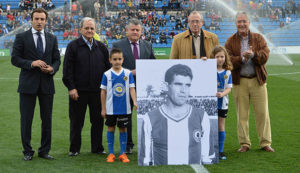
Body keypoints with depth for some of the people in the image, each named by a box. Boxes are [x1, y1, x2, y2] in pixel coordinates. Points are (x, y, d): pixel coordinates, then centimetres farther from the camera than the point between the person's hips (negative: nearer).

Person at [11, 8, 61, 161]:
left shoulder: (52, 39, 11)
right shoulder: (21, 37, 1)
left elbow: (57, 59, 12)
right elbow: (15, 59, -4)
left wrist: (52, 69, -9)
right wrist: (32, 63, -17)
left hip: (47, 84, 3)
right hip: (28, 84, -3)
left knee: (47, 119, 7)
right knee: (26, 119, 1)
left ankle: (45, 150, 18)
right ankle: (27, 151, 12)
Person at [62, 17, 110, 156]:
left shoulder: (101, 47, 11)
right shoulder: (73, 46, 0)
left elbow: (107, 67, 14)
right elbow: (67, 69, -4)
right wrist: (71, 87, -11)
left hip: (97, 91, 3)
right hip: (78, 91, -3)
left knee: (98, 120, 8)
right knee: (76, 121, 5)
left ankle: (97, 147, 20)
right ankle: (74, 149, 15)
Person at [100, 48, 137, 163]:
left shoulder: (128, 73, -2)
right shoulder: (107, 74, -4)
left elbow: (131, 89, -1)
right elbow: (103, 92, 1)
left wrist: (135, 102, -17)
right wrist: (103, 109, 2)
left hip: (124, 108, 1)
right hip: (111, 109, 0)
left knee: (123, 129, 8)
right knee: (110, 129, 7)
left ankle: (123, 153, 17)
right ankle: (111, 153, 17)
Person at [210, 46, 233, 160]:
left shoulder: (227, 72, 2)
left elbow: (229, 88, -2)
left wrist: (222, 94, -24)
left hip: (222, 103, 2)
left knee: (221, 127, 8)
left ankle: (220, 151, 15)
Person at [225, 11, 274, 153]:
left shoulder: (258, 38, 7)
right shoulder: (230, 41, 5)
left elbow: (265, 56, -6)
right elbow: (228, 61, -7)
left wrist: (253, 54, -23)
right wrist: (242, 58, -22)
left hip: (258, 81, 0)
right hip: (239, 81, 0)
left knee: (262, 113, 2)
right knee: (242, 114, 5)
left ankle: (265, 143, 12)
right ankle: (244, 144, 14)